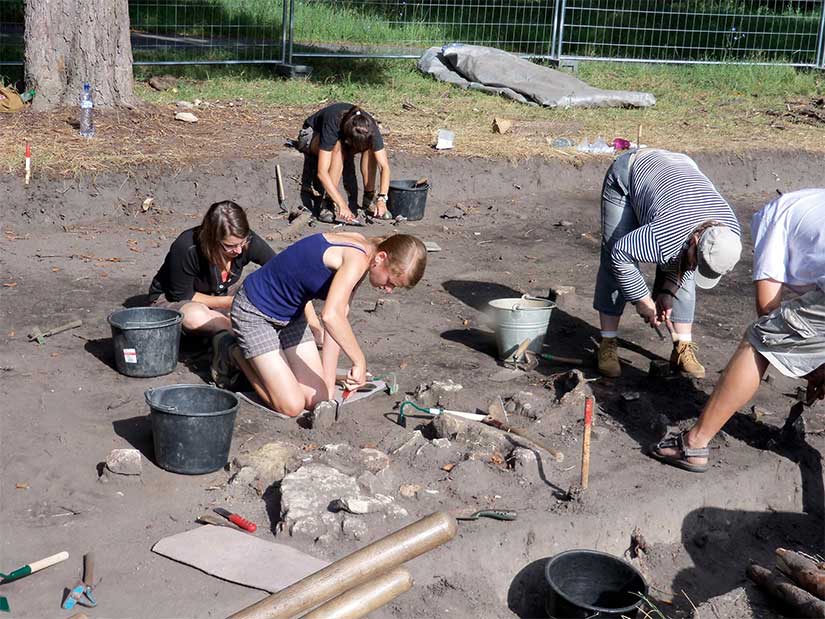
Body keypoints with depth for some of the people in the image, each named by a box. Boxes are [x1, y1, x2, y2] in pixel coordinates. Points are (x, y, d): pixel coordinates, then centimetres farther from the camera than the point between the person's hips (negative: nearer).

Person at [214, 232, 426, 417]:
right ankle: (238, 356, 11)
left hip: (291, 314, 9)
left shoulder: (359, 255, -2)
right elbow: (330, 316, -45)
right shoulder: (357, 259, -30)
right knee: (292, 406, -10)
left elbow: (339, 317, 0)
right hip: (255, 313, -9)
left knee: (316, 399, 3)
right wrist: (359, 361, -33)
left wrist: (329, 383, -1)